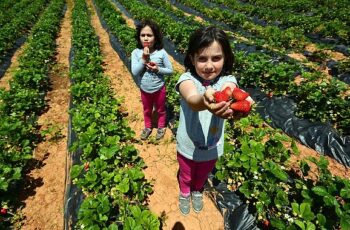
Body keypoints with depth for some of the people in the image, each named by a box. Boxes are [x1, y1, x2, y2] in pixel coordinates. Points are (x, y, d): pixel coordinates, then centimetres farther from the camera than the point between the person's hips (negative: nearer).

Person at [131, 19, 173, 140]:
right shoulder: (136, 53, -15)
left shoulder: (161, 52, -17)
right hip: (144, 90, 2)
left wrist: (158, 69, -26)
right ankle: (148, 127, 49)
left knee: (160, 110, 21)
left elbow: (170, 70, -10)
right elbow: (134, 72, -21)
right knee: (147, 110, 24)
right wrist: (143, 59, -28)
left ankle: (161, 127, 46)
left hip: (159, 89, -1)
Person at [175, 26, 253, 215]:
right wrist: (204, 101, -72)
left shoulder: (227, 80, -19)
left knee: (202, 175, 31)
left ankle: (197, 191, 66)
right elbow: (191, 100, -47)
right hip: (188, 146, -1)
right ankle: (184, 193, 62)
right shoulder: (187, 79, -25)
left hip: (212, 147, 2)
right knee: (186, 175, 28)